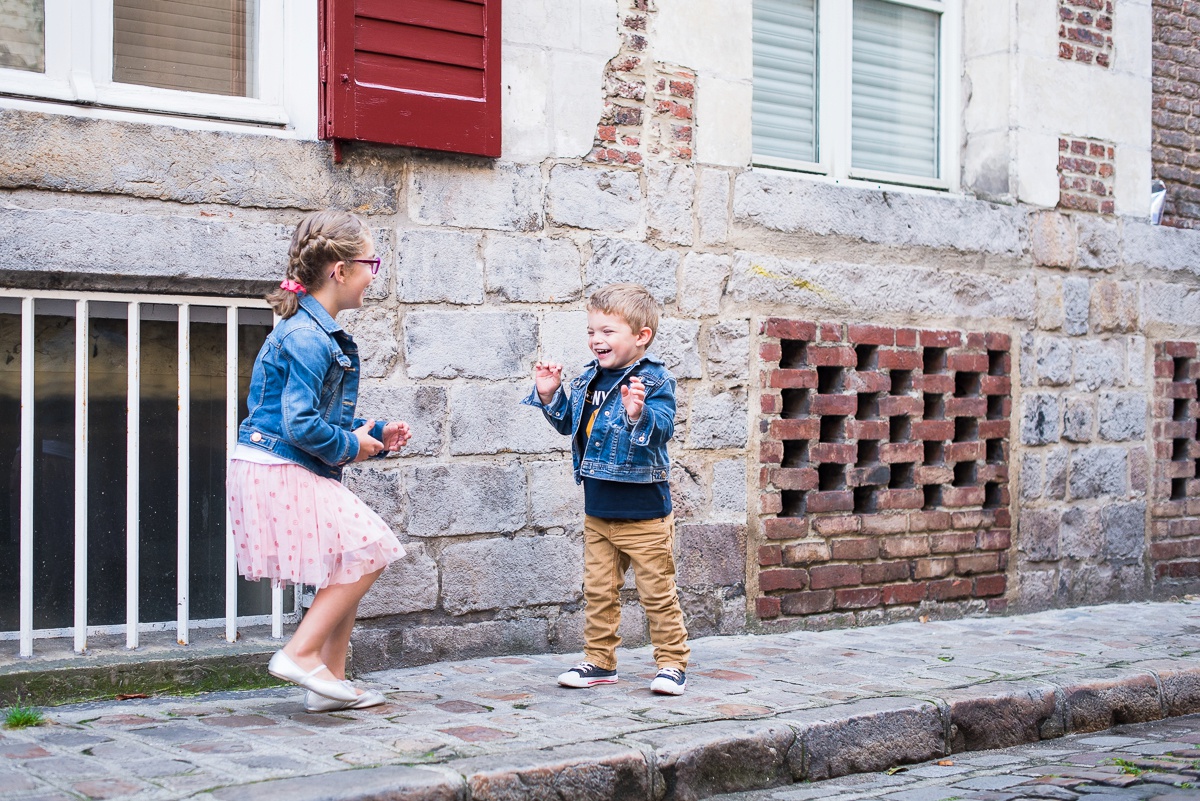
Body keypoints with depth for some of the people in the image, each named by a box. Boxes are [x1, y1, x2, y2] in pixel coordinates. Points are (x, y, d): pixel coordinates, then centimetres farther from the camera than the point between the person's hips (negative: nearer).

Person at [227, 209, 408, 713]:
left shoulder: (320, 333, 13)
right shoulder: (307, 337, -19)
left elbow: (326, 418, 21)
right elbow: (301, 425, -25)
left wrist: (375, 433, 8)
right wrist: (349, 446, -10)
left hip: (291, 473, 10)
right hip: (278, 473, -10)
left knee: (350, 563, 13)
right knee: (368, 552, -9)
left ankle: (330, 681, 18)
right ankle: (302, 653, -6)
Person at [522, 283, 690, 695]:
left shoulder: (654, 381, -14)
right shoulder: (589, 379, 5)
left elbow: (662, 429, -27)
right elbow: (570, 423, 17)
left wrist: (639, 414, -46)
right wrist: (550, 395, 3)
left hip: (643, 512, -6)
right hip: (597, 511, 6)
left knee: (657, 592, 4)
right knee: (598, 590, 13)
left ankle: (672, 663, 16)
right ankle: (599, 661, 24)